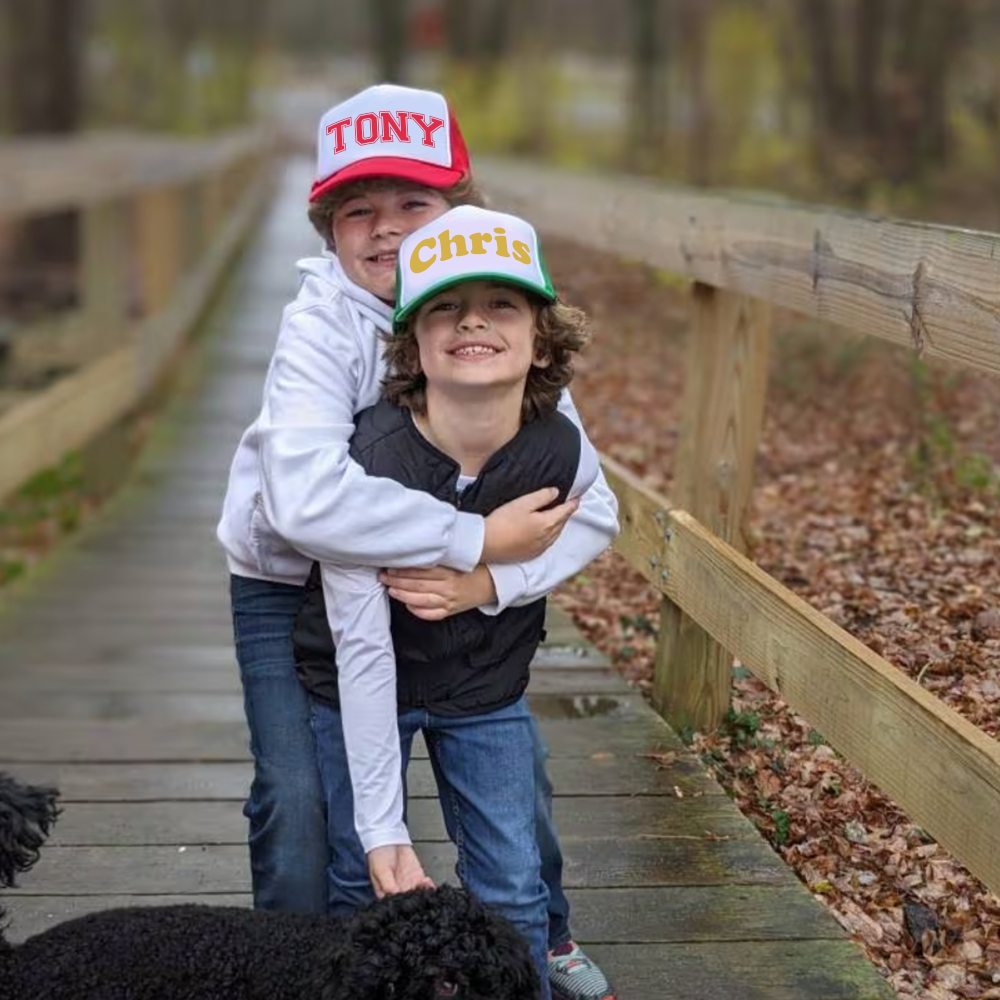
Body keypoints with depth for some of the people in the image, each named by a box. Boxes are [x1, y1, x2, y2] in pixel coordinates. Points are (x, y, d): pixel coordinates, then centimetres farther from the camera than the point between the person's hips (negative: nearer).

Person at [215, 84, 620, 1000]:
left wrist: (489, 581, -38)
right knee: (299, 800, -12)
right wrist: (479, 538, -41)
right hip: (288, 583, -3)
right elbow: (306, 499, -47)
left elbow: (592, 510, -21)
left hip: (436, 582, 3)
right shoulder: (321, 326, -29)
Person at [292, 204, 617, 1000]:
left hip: (487, 690, 2)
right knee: (365, 884, 5)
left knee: (512, 893, 4)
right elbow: (361, 649, -27)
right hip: (359, 689, -2)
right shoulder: (367, 458, -31)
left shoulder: (562, 456, -22)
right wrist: (382, 829, -26)